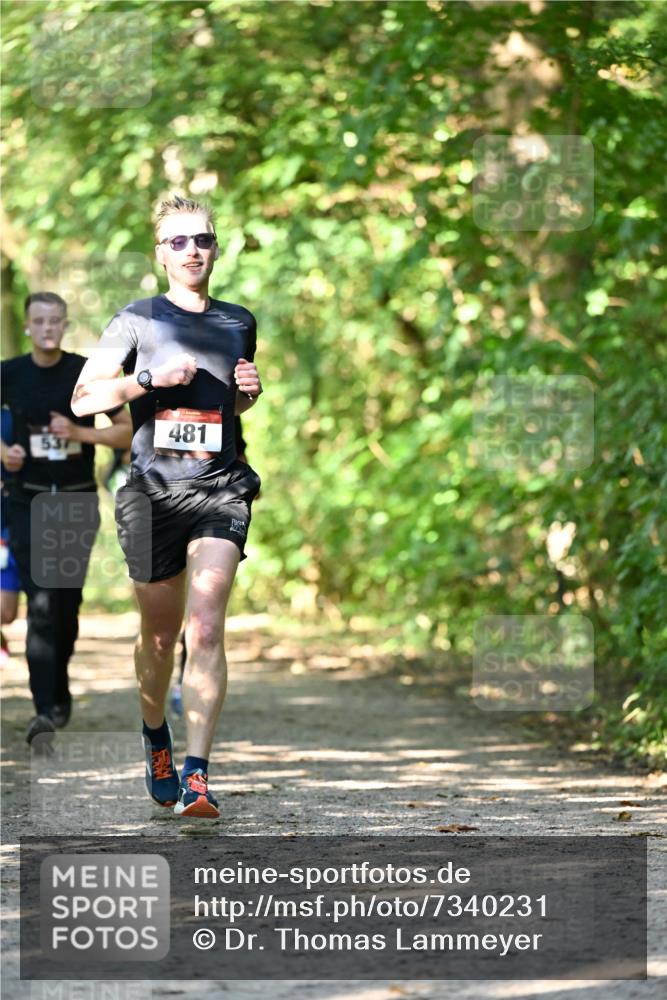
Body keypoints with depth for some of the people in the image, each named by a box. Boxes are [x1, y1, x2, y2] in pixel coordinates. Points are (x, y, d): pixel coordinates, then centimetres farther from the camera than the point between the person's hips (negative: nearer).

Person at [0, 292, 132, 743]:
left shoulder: (88, 374, -4)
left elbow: (127, 432, 0)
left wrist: (79, 432, -14)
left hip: (78, 502, 1)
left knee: (68, 603, 8)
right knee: (41, 605, -12)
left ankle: (59, 693, 31)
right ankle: (46, 710, -18)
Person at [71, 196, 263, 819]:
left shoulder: (240, 323, 14)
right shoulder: (137, 320, 4)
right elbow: (83, 399, -1)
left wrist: (249, 390, 6)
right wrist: (151, 377, -13)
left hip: (220, 490, 1)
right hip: (154, 490, -1)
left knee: (205, 629, -15)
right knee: (160, 635, 10)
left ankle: (196, 775, -19)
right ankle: (155, 739, 38)